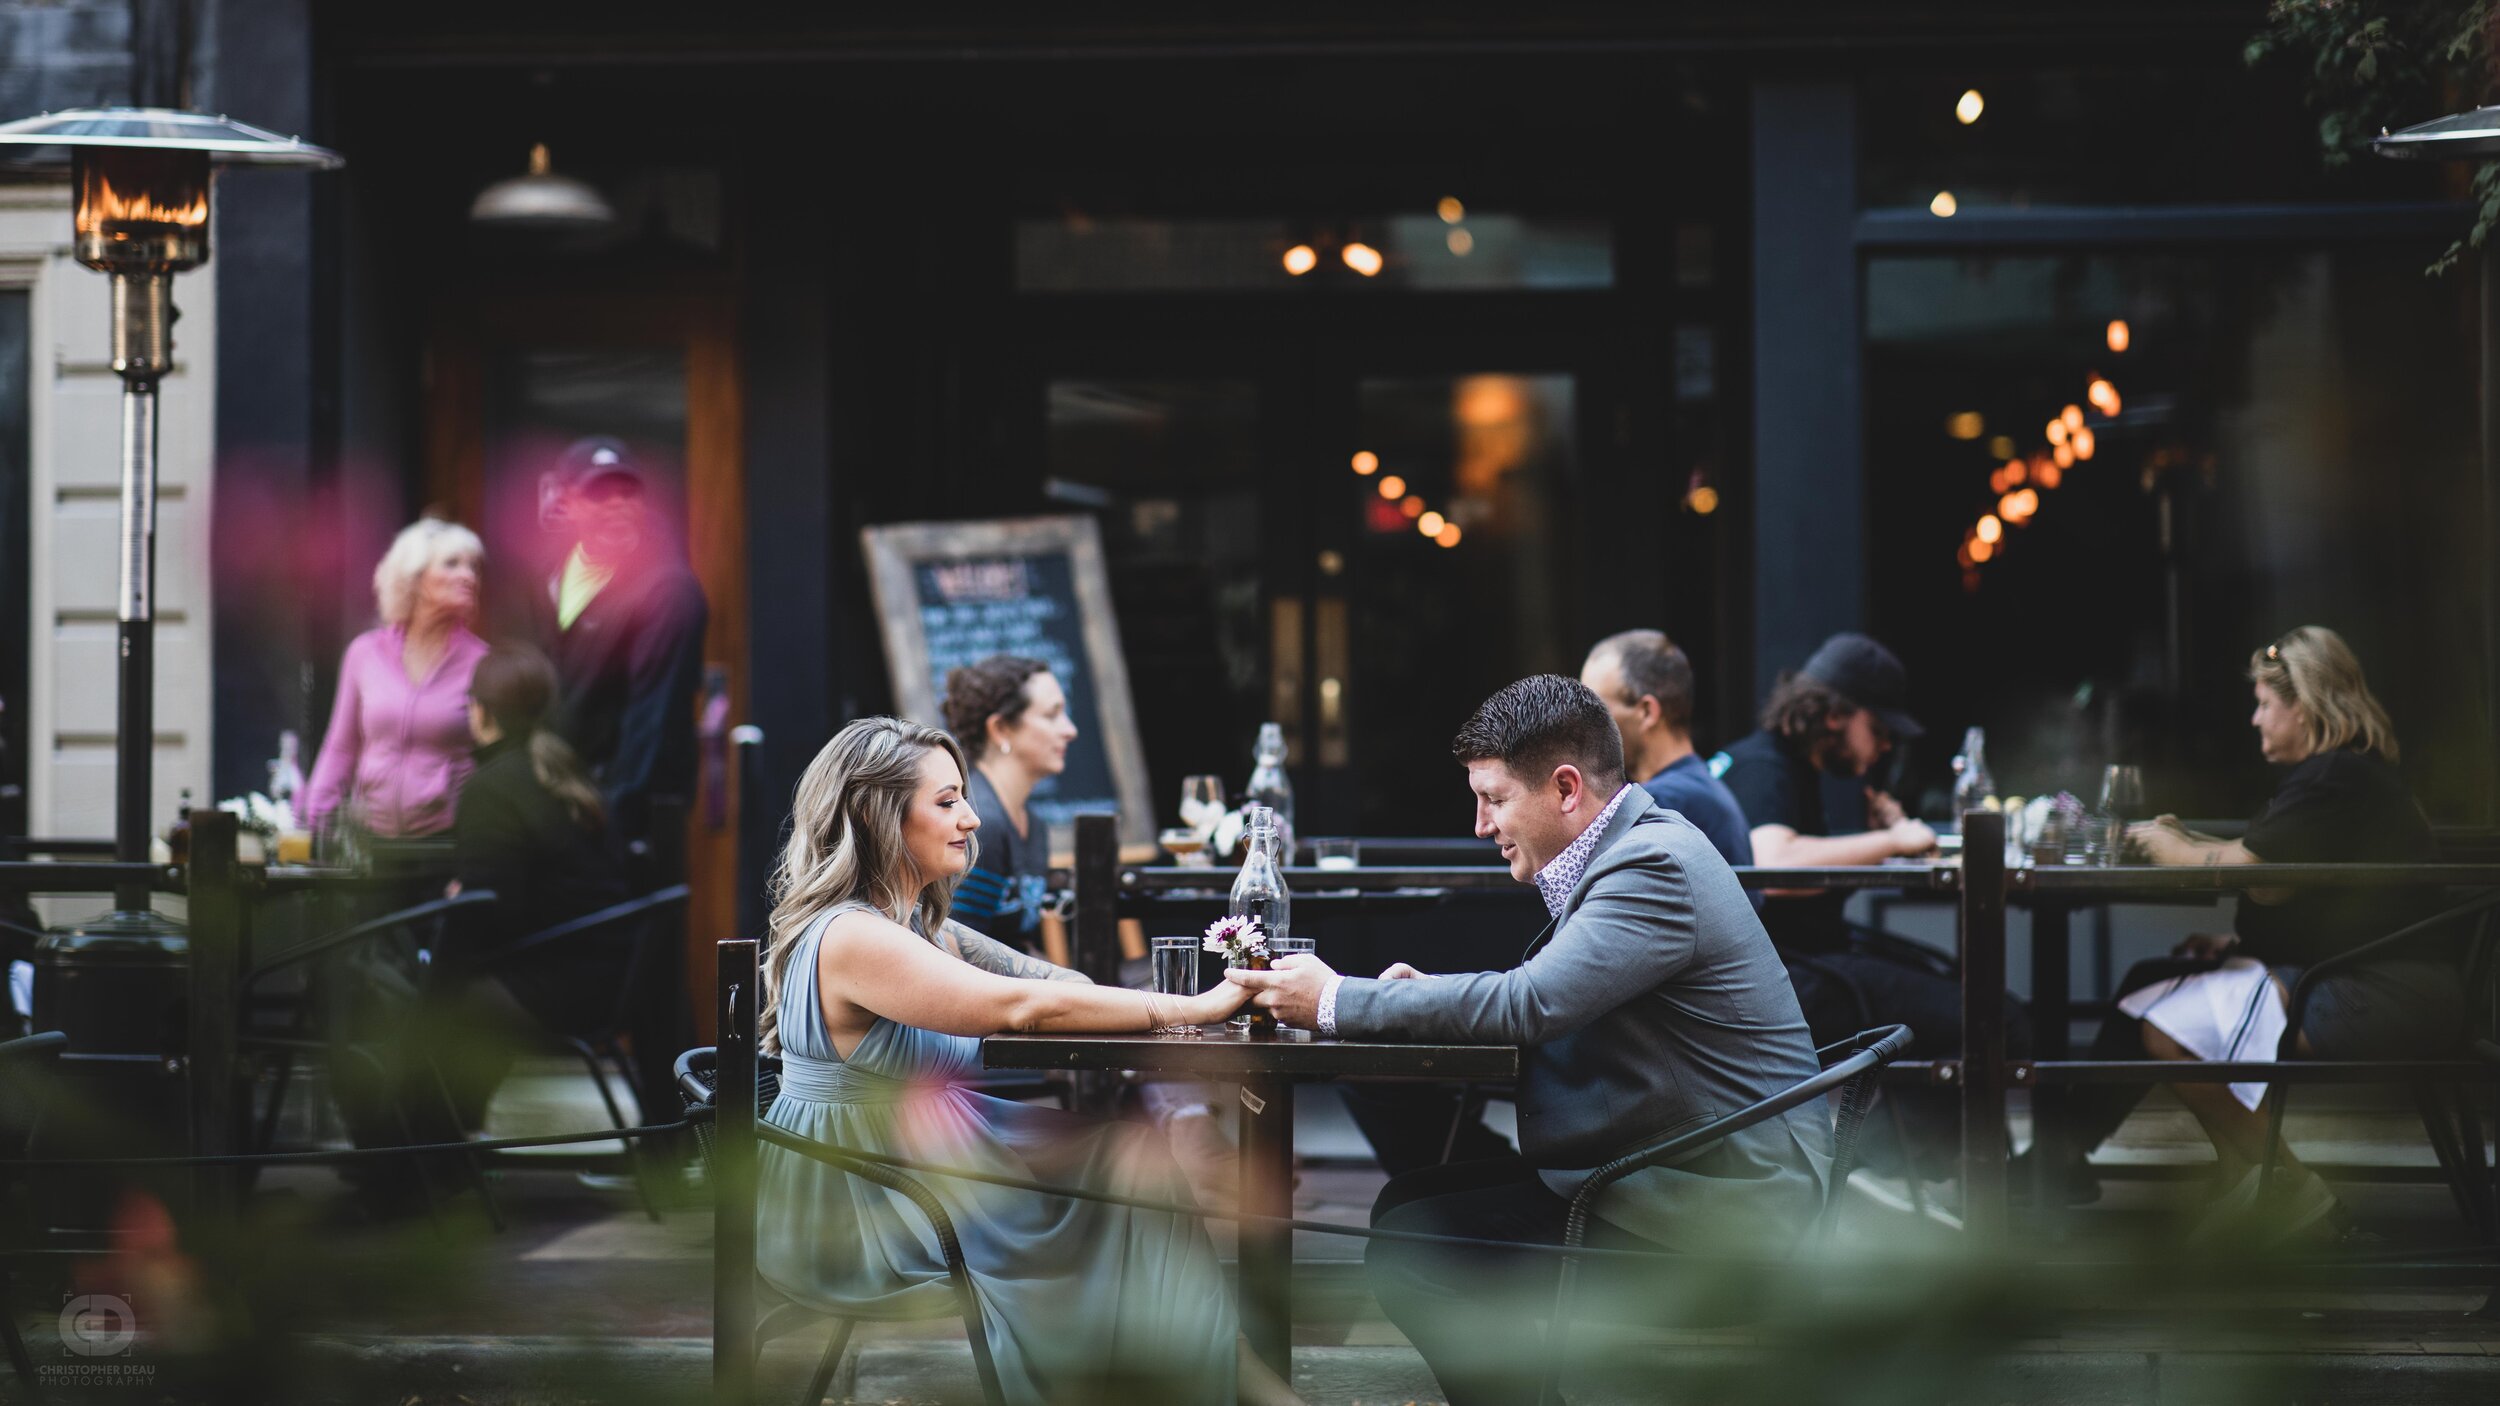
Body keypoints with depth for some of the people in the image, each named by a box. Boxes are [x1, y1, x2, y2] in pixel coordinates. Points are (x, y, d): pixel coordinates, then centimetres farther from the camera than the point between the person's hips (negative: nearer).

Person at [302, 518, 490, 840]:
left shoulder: (479, 662, 2)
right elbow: (340, 750, 15)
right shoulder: (365, 653, 8)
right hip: (371, 835, 2)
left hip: (446, 837, -2)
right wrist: (310, 825, 7)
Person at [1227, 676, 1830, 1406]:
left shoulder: (1655, 866, -20)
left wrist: (1336, 1002, -19)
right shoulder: (1635, 847, 11)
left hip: (1713, 1206, -10)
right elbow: (1548, 1003, 17)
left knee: (1411, 1253, -12)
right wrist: (1434, 995, -1)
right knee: (1409, 1202, 11)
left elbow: (1530, 1004, -27)